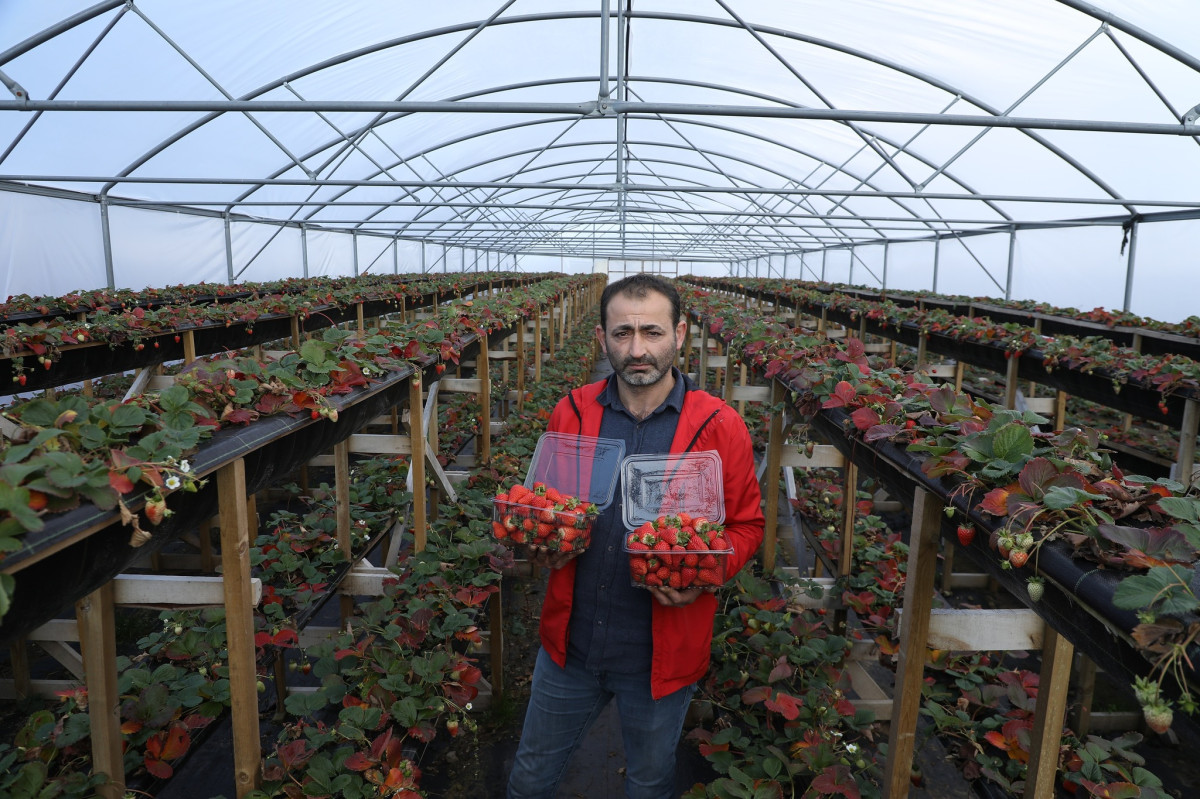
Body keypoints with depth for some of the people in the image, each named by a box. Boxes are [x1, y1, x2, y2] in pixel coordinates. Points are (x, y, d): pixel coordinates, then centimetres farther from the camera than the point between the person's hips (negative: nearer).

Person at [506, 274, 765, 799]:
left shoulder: (718, 427, -11)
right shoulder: (572, 413, -3)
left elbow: (747, 525, -2)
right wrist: (541, 545, -10)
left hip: (660, 655, -2)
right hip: (570, 643, 3)